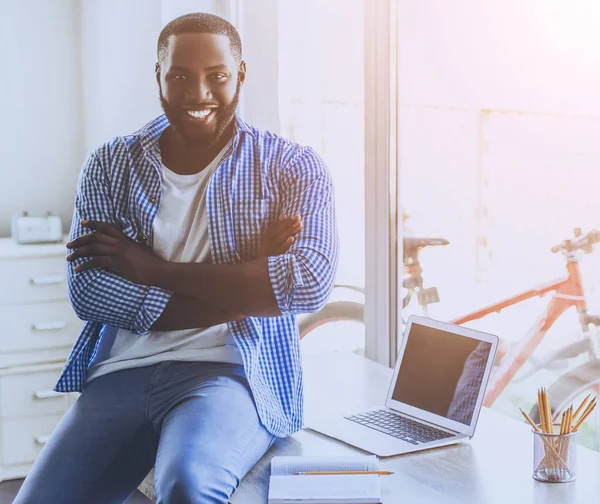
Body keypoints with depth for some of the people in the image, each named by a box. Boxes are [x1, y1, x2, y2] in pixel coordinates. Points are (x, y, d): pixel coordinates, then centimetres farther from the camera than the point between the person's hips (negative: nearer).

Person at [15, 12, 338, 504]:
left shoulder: (293, 167, 5)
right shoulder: (111, 165, 11)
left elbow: (308, 283, -12)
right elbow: (87, 292, -3)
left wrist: (153, 269, -9)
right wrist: (247, 280, -9)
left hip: (231, 371, -3)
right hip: (122, 372, 3)